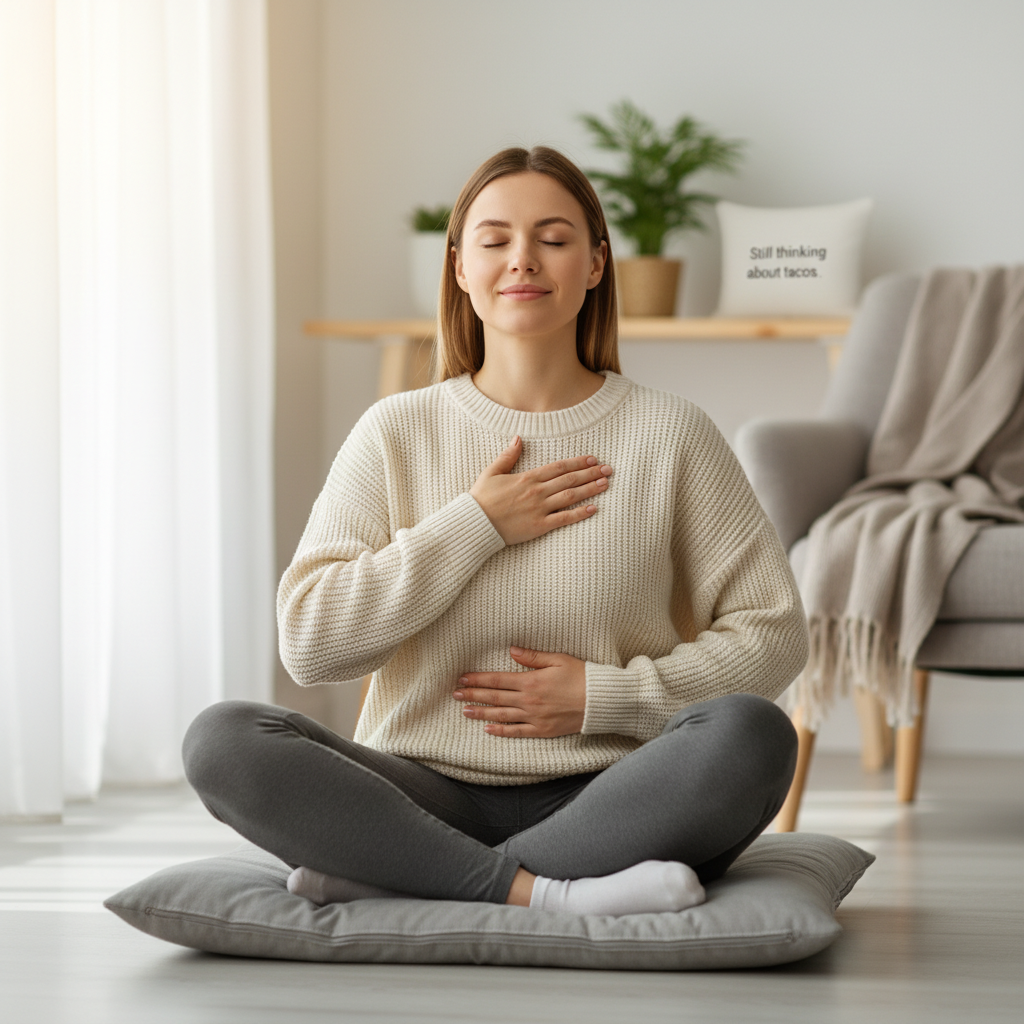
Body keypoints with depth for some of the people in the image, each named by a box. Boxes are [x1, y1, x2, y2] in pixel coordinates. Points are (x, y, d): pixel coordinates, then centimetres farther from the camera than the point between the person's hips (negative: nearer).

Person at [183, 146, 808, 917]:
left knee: (750, 735, -32)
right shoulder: (397, 434, 6)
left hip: (604, 800, 0)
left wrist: (605, 696, -7)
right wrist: (476, 525, -8)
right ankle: (547, 891, -29)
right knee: (222, 741, -24)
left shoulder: (671, 434, 4)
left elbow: (774, 634, 4)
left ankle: (388, 874, -25)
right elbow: (309, 641, -3)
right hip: (429, 795, 1)